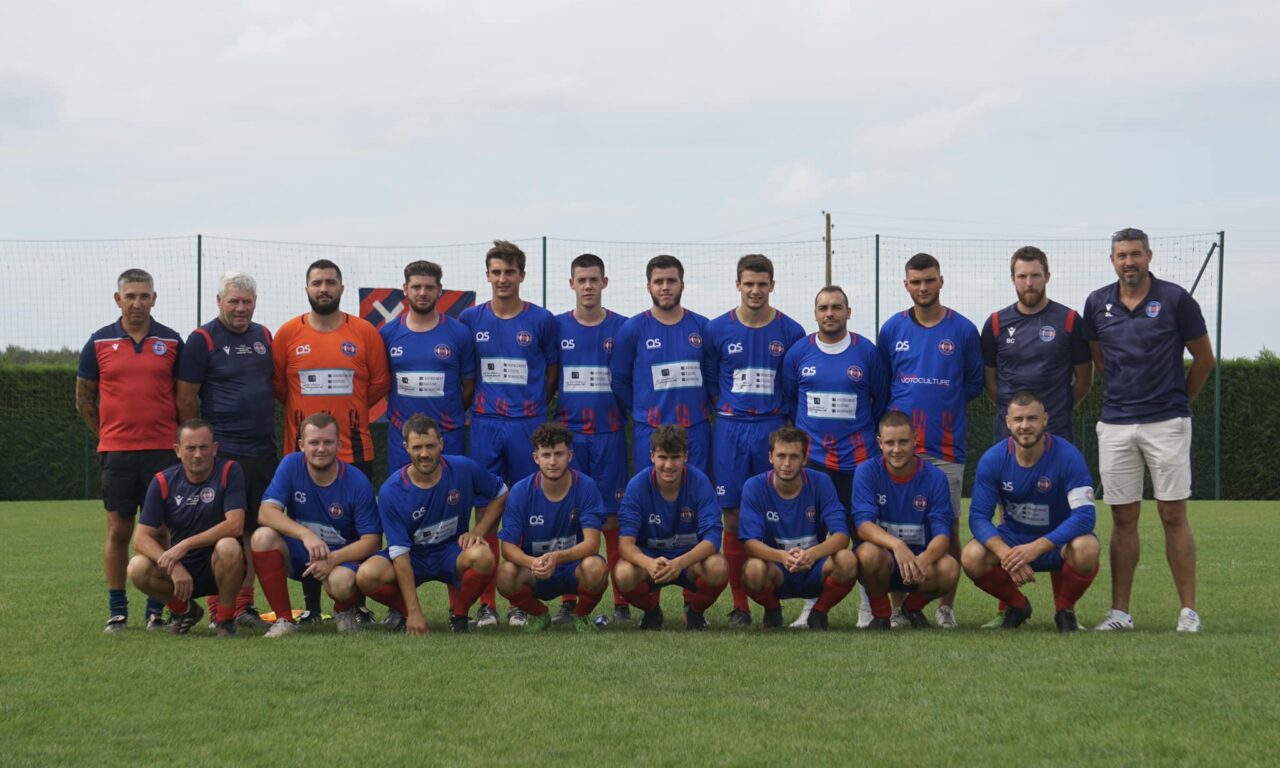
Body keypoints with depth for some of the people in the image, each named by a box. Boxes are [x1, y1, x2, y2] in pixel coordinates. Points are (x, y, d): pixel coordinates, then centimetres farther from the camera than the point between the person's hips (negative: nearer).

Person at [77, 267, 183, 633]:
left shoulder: (172, 341, 4)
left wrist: (178, 436, 5)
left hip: (163, 451, 0)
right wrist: (108, 434, 8)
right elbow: (84, 398, 12)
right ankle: (117, 611, 11)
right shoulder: (99, 343, 4)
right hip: (116, 451, 0)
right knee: (118, 531, 3)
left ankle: (157, 610, 8)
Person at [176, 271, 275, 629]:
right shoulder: (202, 340, -4)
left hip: (263, 451, 6)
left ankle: (244, 606, 17)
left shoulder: (264, 337, 15)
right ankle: (218, 610, -1)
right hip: (221, 452, -6)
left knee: (254, 531, 9)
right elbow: (186, 399, -4)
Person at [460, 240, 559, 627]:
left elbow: (552, 370, 10)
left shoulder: (541, 320, 2)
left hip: (528, 425, -1)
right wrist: (475, 406, 9)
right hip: (485, 426, 1)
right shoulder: (471, 319, 6)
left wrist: (532, 407, 7)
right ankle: (487, 602, 5)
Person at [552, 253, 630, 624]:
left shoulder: (622, 328, 4)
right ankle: (569, 601, 7)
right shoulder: (555, 327, 6)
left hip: (609, 433, -1)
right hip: (567, 433, 1)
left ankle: (621, 602, 3)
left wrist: (629, 415, 2)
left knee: (612, 517, -1)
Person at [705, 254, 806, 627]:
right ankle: (739, 605, 5)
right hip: (730, 430, 0)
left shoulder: (790, 332, 4)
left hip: (773, 429, 0)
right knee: (733, 518, -1)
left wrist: (786, 421, 7)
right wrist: (726, 412, 9)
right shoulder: (717, 330, 4)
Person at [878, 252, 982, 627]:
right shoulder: (892, 329, 7)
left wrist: (945, 404, 4)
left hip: (946, 445, -1)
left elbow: (974, 383, 11)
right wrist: (896, 413, 7)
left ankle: (946, 606, 8)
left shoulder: (963, 330, 3)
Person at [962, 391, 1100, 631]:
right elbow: (979, 516, -14)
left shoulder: (1067, 456, -21)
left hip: (1058, 541, -2)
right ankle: (1016, 605, 5)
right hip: (1012, 538, 2)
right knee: (972, 557, -27)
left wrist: (1036, 548, -38)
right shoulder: (992, 459, -13)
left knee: (1086, 549, -36)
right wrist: (1006, 554, -34)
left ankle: (1065, 609, -3)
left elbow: (1084, 515, -27)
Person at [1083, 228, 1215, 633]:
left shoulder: (1175, 299, -4)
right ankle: (1120, 611, 9)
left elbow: (1204, 358, 7)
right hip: (1115, 425, 3)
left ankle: (1189, 611, 1)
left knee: (1173, 515, -2)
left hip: (1166, 423, -3)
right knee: (1123, 519, 5)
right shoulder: (1098, 304, 5)